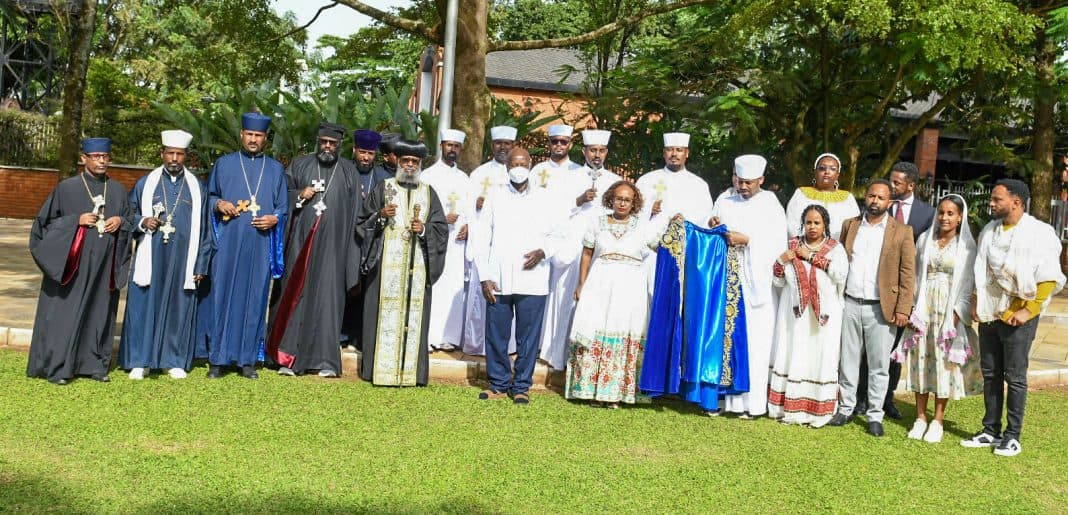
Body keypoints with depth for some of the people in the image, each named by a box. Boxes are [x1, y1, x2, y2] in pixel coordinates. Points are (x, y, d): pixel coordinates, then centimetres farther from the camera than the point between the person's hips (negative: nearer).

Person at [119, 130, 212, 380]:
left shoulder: (197, 188, 7)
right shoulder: (145, 184, 6)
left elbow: (204, 230, 8)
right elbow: (129, 215, 13)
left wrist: (200, 266, 2)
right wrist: (143, 222, -11)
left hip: (183, 262, 0)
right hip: (150, 259, 0)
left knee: (179, 309, 4)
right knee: (144, 307, 0)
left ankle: (175, 360, 15)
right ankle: (140, 361, 10)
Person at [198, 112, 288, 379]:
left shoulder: (276, 169, 13)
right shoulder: (224, 164, 10)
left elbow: (283, 207, 13)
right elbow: (209, 196, 13)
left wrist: (274, 219, -7)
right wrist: (219, 204, -8)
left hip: (260, 246, 1)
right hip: (228, 244, -1)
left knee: (255, 300, 2)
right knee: (222, 297, -2)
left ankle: (247, 359, 8)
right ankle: (217, 359, 4)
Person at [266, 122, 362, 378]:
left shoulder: (349, 171, 8)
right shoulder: (300, 165, 9)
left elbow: (354, 211, 6)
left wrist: (351, 248, 0)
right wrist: (299, 195, -9)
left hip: (332, 244, -1)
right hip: (300, 241, 1)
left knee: (328, 296, -4)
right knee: (295, 294, 2)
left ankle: (326, 359, -2)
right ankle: (288, 357, 9)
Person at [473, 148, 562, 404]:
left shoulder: (543, 199, 8)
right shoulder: (495, 200, 10)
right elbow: (482, 241, 8)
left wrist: (543, 252, -10)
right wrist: (484, 277, 0)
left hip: (533, 280, -1)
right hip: (498, 282, 1)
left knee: (528, 337, 1)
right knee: (496, 335, 4)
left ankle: (521, 386, 13)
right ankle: (499, 383, 18)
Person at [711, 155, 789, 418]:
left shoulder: (771, 205, 4)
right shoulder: (725, 205, 14)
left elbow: (778, 243, -5)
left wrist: (746, 240, -15)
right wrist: (713, 228, -4)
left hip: (758, 282, -3)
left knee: (756, 342, -5)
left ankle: (753, 402, -2)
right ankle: (728, 398, 2)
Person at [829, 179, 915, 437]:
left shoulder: (902, 231, 1)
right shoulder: (850, 225, 10)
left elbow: (908, 273, -2)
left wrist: (903, 309, -9)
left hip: (881, 308, -2)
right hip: (850, 304, 3)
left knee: (879, 365, 3)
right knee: (847, 360, 10)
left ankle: (875, 415, 12)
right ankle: (846, 408, 21)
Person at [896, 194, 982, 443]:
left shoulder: (967, 245, -2)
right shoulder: (925, 239, 8)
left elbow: (969, 283, -3)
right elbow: (917, 275, 11)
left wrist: (958, 313, -13)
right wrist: (912, 308, 3)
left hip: (950, 309, -3)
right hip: (924, 307, 3)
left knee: (944, 362, 1)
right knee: (921, 359, 4)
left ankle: (938, 420, 9)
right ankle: (920, 417, 12)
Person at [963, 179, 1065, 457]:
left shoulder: (1040, 233, -9)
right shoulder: (989, 231, 9)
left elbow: (1049, 279, -12)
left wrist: (1027, 310, -16)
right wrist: (975, 303, 8)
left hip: (1018, 317, -6)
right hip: (989, 314, 6)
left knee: (1014, 377, 1)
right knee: (990, 375, 10)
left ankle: (1013, 436, 9)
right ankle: (991, 431, 18)